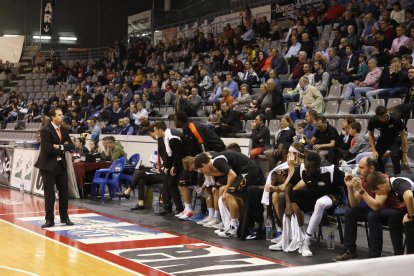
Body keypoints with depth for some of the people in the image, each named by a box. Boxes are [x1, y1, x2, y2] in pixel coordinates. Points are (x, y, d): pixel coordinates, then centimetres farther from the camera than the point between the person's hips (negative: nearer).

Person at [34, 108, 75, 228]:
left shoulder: (63, 130, 9)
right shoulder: (45, 130, -13)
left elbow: (70, 146, 3)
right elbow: (48, 149, -22)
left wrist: (60, 147, -15)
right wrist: (63, 149, -11)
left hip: (61, 164, 6)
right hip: (48, 165, -6)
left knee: (64, 191, 9)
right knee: (49, 193, -1)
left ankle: (64, 217, 19)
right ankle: (49, 219, 6)